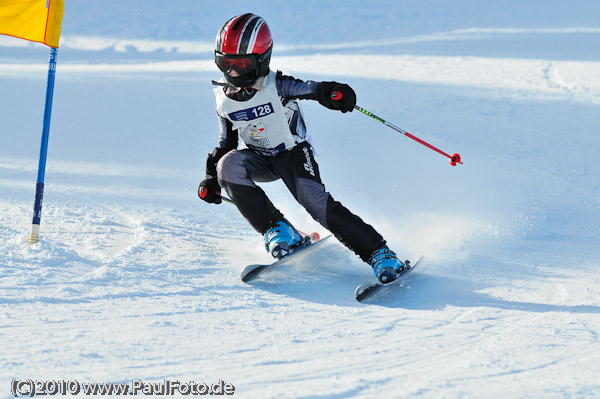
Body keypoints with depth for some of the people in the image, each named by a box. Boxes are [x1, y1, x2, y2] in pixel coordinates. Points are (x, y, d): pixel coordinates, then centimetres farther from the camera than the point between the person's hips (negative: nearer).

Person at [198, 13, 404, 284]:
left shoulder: (277, 86, -17)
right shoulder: (224, 98, -2)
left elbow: (311, 89, -33)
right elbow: (226, 143, 11)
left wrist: (335, 93, -56)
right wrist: (211, 180, 4)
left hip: (293, 153, -4)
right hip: (259, 159, 4)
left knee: (314, 199, -27)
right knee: (228, 165, -28)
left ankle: (379, 254, -24)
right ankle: (277, 231, -22)